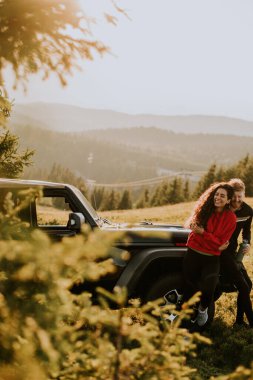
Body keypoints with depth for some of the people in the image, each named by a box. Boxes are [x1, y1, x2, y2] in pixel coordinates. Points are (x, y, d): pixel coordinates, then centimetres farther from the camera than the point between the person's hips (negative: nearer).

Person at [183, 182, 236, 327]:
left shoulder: (230, 218, -8)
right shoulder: (205, 209, -1)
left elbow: (220, 242, -11)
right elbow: (193, 225, 16)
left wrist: (203, 232, -20)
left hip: (212, 258, -2)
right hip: (193, 254, 2)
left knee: (208, 287, -20)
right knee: (189, 287, 3)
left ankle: (203, 309, 13)